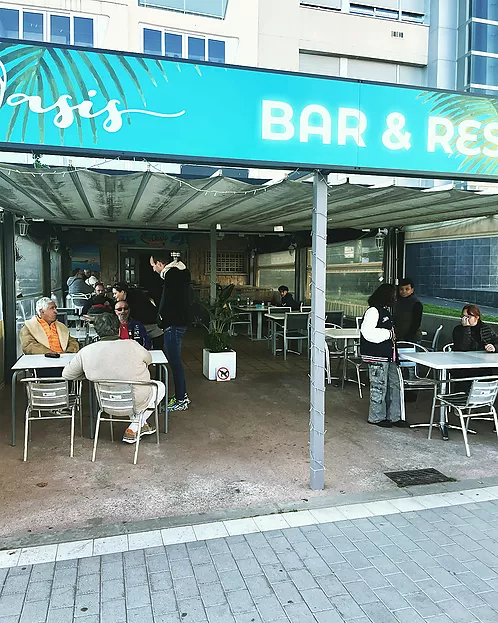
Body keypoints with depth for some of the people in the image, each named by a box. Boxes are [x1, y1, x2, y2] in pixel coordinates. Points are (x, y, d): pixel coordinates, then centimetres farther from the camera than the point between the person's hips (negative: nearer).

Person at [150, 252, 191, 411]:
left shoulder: (172, 274, -17)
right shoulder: (180, 271, 15)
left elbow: (168, 301, -21)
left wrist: (162, 319, -9)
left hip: (174, 324, -11)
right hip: (180, 322, 11)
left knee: (175, 362, -3)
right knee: (174, 361, 18)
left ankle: (181, 400, 5)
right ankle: (182, 395, 27)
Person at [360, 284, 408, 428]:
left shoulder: (385, 311, 17)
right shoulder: (373, 311, -14)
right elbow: (367, 332, -23)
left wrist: (393, 336, 11)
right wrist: (388, 334, -17)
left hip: (389, 356, 10)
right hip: (377, 356, -10)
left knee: (394, 385, 12)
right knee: (379, 386, -1)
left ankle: (394, 416, 21)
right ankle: (376, 417, 13)